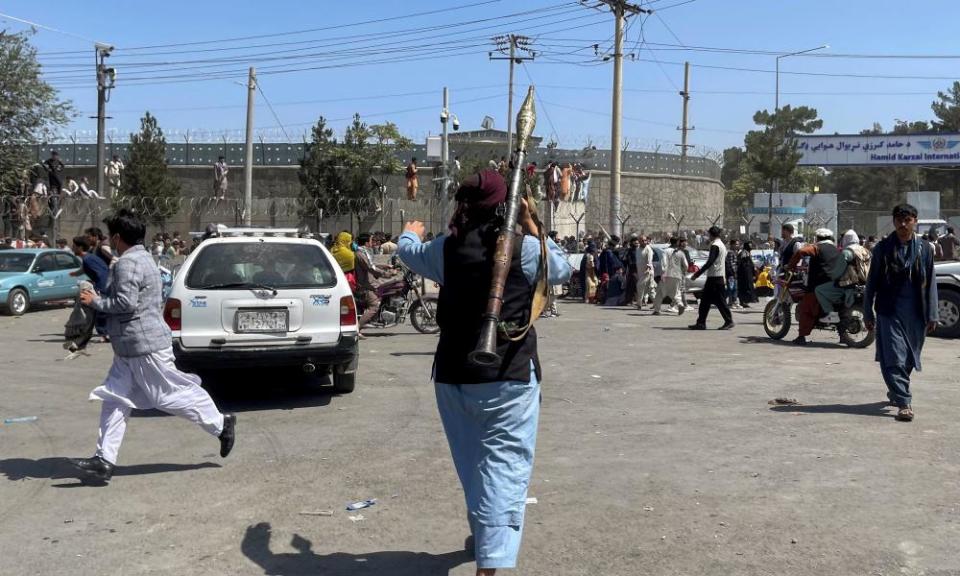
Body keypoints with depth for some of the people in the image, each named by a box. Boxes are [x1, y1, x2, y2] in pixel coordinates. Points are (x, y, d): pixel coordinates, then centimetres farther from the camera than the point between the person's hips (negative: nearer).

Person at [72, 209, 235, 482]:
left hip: (144, 346, -11)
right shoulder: (142, 258, 16)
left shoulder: (127, 263, -17)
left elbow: (125, 302, -25)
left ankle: (221, 424, 12)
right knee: (115, 400, 6)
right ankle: (104, 459, 5)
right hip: (130, 349, 11)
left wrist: (95, 301, -11)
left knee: (170, 394, -2)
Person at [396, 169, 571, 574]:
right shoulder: (525, 247, -8)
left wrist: (410, 233, 48)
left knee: (471, 459, 21)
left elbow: (409, 252, 25)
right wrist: (531, 226, 15)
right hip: (509, 375, -4)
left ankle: (483, 533, 43)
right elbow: (562, 269, 12)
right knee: (504, 462, -5)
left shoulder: (446, 248, 3)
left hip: (454, 374, 4)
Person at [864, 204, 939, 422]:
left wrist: (932, 315, 1)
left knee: (909, 358, 12)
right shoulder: (883, 248, 0)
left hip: (915, 313, 2)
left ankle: (895, 391, 34)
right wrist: (868, 313, 2)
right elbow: (872, 282, 4)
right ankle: (904, 402, -9)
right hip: (889, 312, -2)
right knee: (894, 358, -9)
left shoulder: (924, 249, 5)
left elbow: (930, 283, 6)